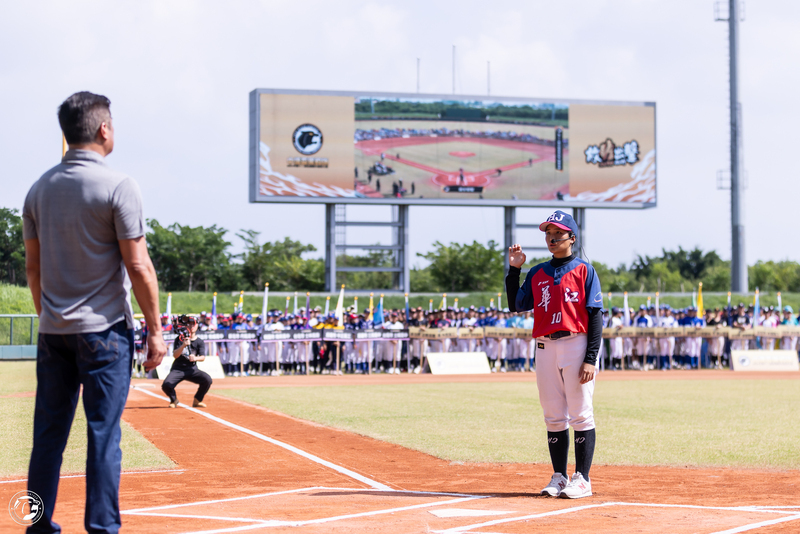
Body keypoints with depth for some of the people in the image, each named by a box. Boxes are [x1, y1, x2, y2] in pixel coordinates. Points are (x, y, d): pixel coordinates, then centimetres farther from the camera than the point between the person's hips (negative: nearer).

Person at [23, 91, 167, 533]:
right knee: (103, 434, -1)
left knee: (48, 432, 10)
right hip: (104, 330, -5)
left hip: (53, 332, 5)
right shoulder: (117, 186, -10)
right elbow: (138, 266, -12)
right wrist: (155, 330, -6)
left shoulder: (39, 189, 7)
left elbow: (33, 267, 12)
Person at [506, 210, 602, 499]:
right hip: (545, 347, 5)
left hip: (576, 344, -5)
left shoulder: (584, 270, 1)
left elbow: (595, 316, -4)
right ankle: (559, 477, 13)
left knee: (581, 414, -4)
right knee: (553, 417, 7)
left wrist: (591, 358, -12)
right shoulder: (537, 273, 15)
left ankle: (582, 479, -1)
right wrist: (514, 269, 9)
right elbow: (516, 305, 15)